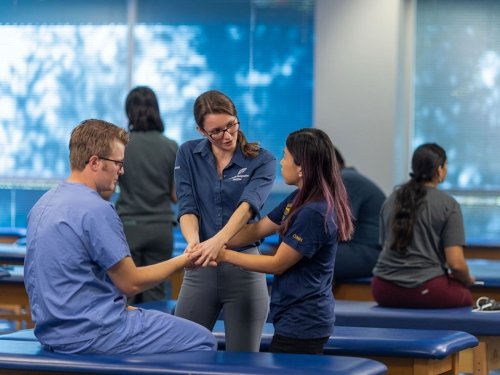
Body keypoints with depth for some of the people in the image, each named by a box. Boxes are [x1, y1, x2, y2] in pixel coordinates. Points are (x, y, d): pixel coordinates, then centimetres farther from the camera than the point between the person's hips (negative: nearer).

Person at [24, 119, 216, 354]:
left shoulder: (45, 203, 8)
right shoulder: (96, 210, -20)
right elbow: (130, 283, -14)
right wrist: (181, 262, 0)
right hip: (90, 333, -10)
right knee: (202, 341, 0)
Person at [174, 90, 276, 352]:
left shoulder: (262, 161, -3)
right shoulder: (188, 155, 3)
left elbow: (248, 205, -20)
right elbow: (187, 207, -7)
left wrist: (219, 240, -39)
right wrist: (194, 242, -30)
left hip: (244, 266, -1)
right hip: (201, 268, 1)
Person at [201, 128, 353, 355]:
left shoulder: (314, 214, -23)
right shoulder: (299, 200, 8)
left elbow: (277, 264, -17)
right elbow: (257, 230, 11)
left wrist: (224, 255, -11)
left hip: (301, 323, -9)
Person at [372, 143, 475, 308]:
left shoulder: (391, 200, 11)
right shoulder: (448, 205, -6)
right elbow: (456, 264, -11)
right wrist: (468, 281, 10)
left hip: (384, 291, 5)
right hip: (425, 291, -5)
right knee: (465, 295, 26)